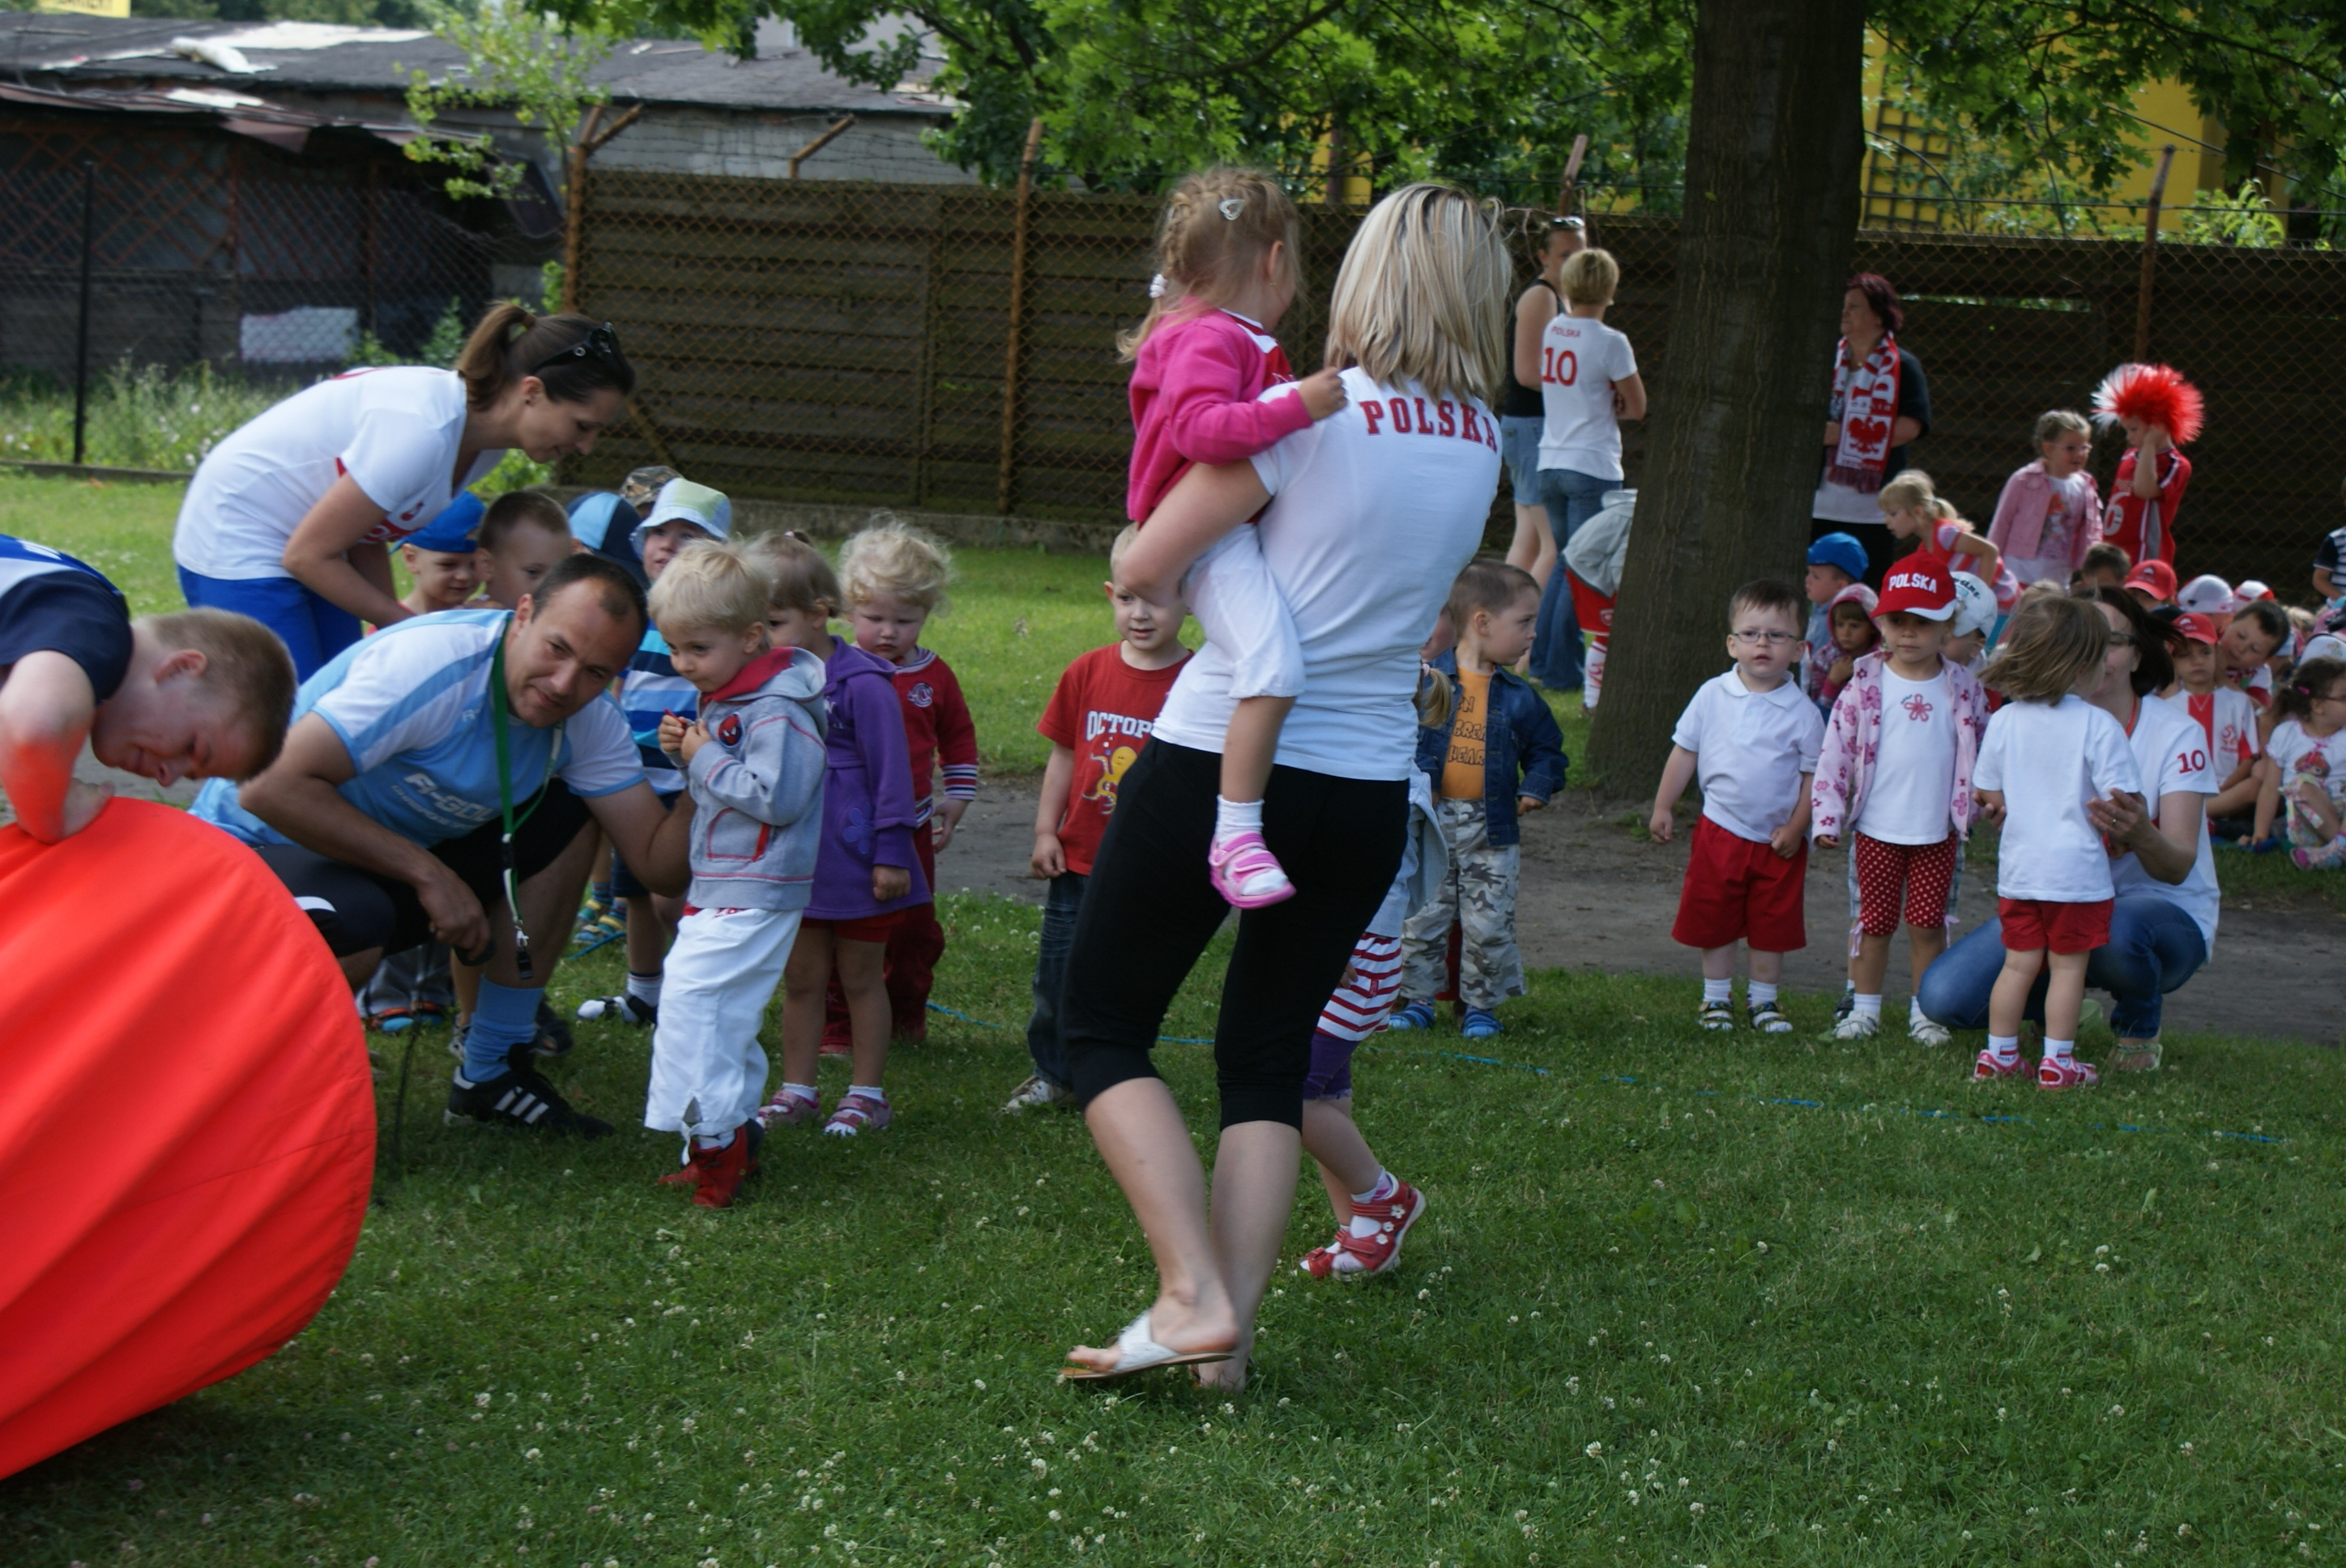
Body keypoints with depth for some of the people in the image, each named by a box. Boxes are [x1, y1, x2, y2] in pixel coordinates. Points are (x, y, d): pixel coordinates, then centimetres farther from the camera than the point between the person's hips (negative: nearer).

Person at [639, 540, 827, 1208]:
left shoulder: (778, 711, -18)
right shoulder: (722, 698, 13)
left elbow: (777, 797, -25)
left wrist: (706, 761, -18)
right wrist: (684, 751, 2)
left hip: (755, 894, -10)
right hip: (719, 888, 10)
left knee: (693, 998, -16)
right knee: (724, 1013, 14)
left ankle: (712, 1137, -14)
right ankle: (734, 1133, 21)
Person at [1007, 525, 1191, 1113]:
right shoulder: (1087, 674, 0)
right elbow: (1064, 756, 7)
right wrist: (1046, 831, 4)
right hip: (1080, 861, 3)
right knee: (1057, 978, 11)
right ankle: (1055, 1075, 31)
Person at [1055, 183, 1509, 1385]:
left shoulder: (1308, 415, -13)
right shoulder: (1481, 443, 5)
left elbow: (1144, 571, -12)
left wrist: (1154, 535, 11)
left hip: (1222, 763, -5)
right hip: (1366, 787, 6)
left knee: (1100, 1027, 8)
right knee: (1267, 1058, 16)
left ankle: (1195, 1296, -5)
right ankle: (1229, 1334, 8)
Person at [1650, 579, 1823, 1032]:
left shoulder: (1802, 713, -7)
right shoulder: (1713, 696, -3)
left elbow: (1813, 774, -2)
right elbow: (1684, 752, 5)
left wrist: (1795, 827, -9)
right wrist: (1663, 807, 6)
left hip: (1778, 839, -1)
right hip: (1721, 830, 1)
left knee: (1773, 926, 9)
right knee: (1713, 921, 9)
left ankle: (1763, 999, 26)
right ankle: (1716, 998, 24)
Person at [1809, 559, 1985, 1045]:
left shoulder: (1962, 688, 1)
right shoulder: (1866, 685, -3)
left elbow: (1982, 749, 11)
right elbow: (1835, 751, -3)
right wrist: (1826, 817, -8)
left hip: (1937, 832, 1)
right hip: (1876, 829, -1)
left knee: (1927, 923, 4)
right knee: (1875, 921, 7)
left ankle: (1925, 1012, 15)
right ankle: (1864, 1007, 18)